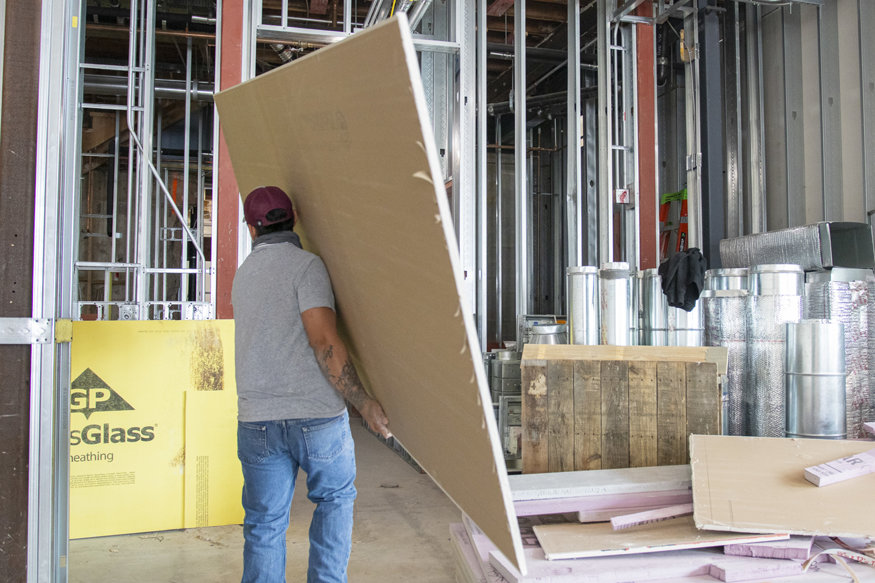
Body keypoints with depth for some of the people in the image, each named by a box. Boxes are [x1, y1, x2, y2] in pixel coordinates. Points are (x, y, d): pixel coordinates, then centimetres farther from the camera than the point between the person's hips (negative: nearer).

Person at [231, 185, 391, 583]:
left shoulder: (243, 274, 14)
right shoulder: (306, 265, -8)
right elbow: (325, 343, -17)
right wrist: (364, 402, -12)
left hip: (256, 419, 5)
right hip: (316, 415, -4)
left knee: (265, 522, 12)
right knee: (335, 497, 19)